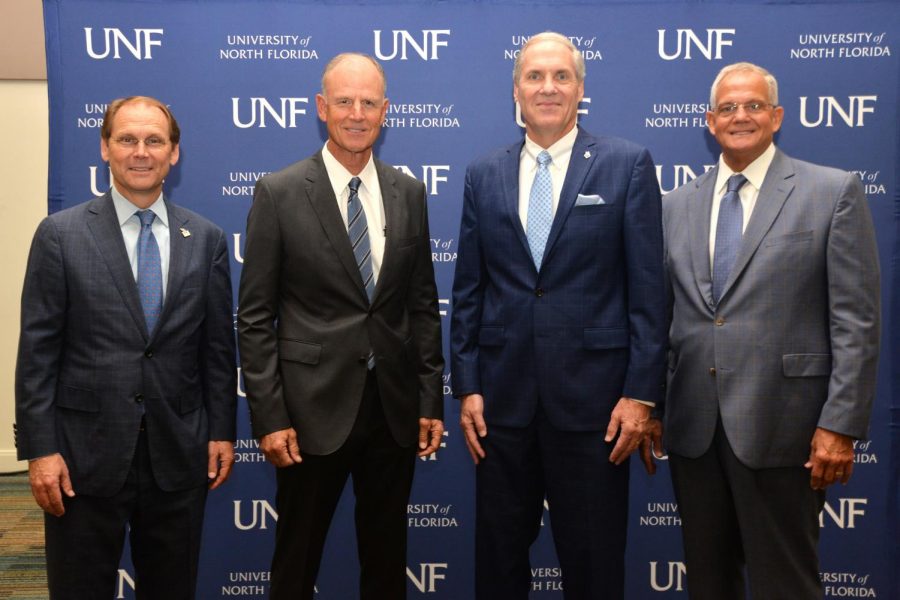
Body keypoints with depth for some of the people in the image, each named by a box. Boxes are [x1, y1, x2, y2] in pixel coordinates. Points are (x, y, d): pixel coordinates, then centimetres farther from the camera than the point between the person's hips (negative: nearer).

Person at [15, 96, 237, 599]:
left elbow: (219, 346, 6)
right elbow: (38, 351, -4)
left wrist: (223, 431, 4)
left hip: (178, 453, 2)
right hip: (87, 452, -2)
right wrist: (39, 448, -8)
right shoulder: (61, 234, -2)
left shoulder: (206, 238, 4)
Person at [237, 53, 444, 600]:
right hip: (315, 407, -3)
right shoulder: (279, 194, -5)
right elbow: (255, 318, -6)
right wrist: (269, 417, -10)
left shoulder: (409, 193, 5)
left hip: (395, 408, 3)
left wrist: (431, 399, 5)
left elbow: (423, 305, 8)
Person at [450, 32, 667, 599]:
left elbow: (647, 288, -4)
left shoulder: (627, 164, -1)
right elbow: (468, 291, 8)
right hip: (503, 397, 3)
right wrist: (466, 387, 3)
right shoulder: (484, 174, 8)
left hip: (593, 394, -2)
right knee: (498, 554, 15)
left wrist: (641, 392, -8)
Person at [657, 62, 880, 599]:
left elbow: (857, 321, -6)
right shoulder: (677, 206, 11)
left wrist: (841, 424, -11)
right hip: (693, 428, 4)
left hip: (780, 427, -4)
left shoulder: (834, 192, -1)